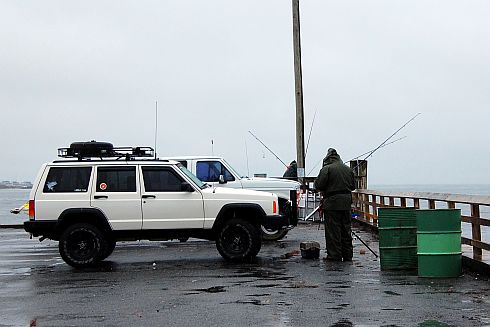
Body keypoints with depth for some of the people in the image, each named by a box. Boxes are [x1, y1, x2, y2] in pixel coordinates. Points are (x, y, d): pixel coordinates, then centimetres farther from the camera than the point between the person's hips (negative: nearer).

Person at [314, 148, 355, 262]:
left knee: (333, 230, -1)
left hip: (332, 203, -6)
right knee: (346, 229, 12)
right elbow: (353, 186, 17)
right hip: (346, 202, 6)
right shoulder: (348, 169, 10)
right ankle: (347, 255, 17)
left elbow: (318, 185, -12)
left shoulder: (326, 169, -9)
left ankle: (334, 255, 0)